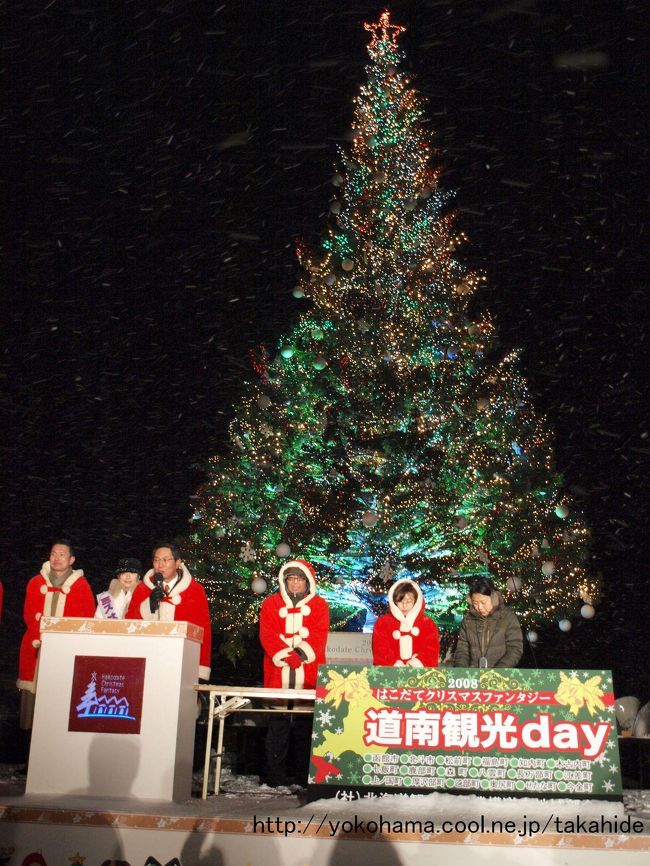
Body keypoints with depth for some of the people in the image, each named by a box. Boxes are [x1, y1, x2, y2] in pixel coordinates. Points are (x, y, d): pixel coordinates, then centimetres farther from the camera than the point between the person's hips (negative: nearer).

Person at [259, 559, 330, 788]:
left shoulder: (319, 605, 11)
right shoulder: (271, 604, 11)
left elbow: (319, 635, 0)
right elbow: (267, 635, 0)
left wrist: (302, 654, -15)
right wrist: (286, 655, -15)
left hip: (308, 676, 0)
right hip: (278, 675, 0)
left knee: (305, 725, 2)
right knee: (278, 725, 0)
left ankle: (304, 776, 8)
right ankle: (274, 775, 5)